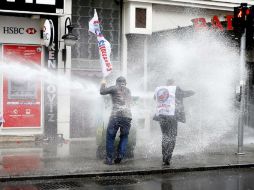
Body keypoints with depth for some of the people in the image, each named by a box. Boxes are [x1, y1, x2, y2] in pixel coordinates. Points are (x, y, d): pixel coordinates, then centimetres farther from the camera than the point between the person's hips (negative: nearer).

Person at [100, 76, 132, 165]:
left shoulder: (114, 88, 7)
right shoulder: (128, 90, 22)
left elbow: (102, 92, 10)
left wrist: (103, 84, 30)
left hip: (116, 115, -4)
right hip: (127, 116, 4)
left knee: (110, 137, 6)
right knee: (124, 136, 18)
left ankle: (109, 159, 3)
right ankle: (120, 155, 3)